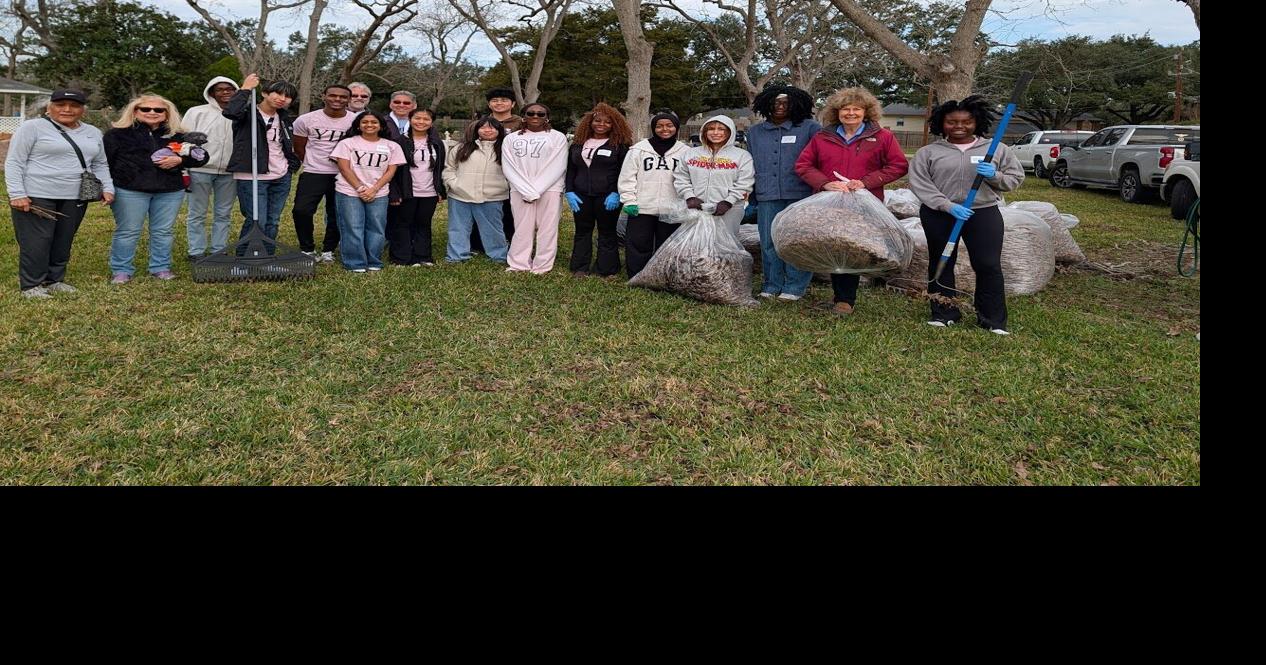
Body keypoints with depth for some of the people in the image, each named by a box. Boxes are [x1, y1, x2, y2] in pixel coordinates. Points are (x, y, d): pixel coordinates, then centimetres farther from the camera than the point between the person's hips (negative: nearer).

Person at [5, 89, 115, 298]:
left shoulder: (93, 133, 13)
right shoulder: (32, 127, -4)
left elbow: (100, 165, 20)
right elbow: (14, 163, -6)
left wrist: (107, 188, 5)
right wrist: (17, 194, -14)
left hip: (75, 198, 5)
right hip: (36, 196, -5)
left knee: (63, 242, 10)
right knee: (36, 243, -3)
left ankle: (55, 280, 23)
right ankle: (30, 285, 6)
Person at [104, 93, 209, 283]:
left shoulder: (177, 135, 10)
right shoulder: (117, 134, 3)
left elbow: (201, 156, 10)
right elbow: (103, 161, 0)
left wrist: (179, 160, -7)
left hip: (170, 191, 3)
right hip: (130, 191, -2)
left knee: (163, 231, 8)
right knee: (127, 231, 2)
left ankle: (161, 267, 20)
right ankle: (121, 271, 10)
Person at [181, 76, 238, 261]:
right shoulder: (196, 112, 3)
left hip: (229, 173, 2)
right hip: (200, 171, -2)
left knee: (224, 214, 8)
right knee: (197, 214, 2)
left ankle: (219, 251, 17)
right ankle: (196, 252, 9)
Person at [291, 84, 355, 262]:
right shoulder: (306, 120, -3)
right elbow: (299, 149, 9)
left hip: (342, 175, 1)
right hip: (312, 174, 0)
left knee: (337, 215, 6)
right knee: (301, 211, -11)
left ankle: (328, 250, 22)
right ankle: (308, 250, 6)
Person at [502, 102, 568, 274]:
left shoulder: (557, 137, 4)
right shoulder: (511, 139, 10)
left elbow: (557, 167, -4)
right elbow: (509, 167, 2)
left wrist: (536, 190, -11)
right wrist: (527, 191, -10)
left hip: (549, 190, -2)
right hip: (520, 191, 2)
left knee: (547, 228, -3)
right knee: (522, 228, 1)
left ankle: (542, 266, 3)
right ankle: (519, 264, 9)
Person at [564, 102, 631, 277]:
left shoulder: (619, 145, 0)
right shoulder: (578, 144, 13)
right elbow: (570, 170, 13)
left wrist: (616, 193, -15)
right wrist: (569, 192, 2)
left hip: (607, 197, -4)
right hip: (582, 196, 4)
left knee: (607, 232, 2)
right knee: (582, 231, 8)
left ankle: (606, 269, 8)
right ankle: (580, 268, 15)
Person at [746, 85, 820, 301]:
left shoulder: (810, 129, 2)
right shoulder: (755, 133, 16)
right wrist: (750, 194, 19)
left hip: (799, 194, -4)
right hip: (767, 196, 4)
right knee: (768, 242, 6)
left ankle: (795, 286, 8)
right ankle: (772, 285, 16)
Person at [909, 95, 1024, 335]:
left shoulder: (997, 149, 7)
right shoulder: (927, 152, 2)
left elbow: (1016, 178, 9)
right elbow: (919, 183, -7)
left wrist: (994, 176, -14)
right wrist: (948, 206, -18)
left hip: (983, 213, 0)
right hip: (939, 216, 0)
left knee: (989, 265, -4)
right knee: (941, 264, 9)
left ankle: (993, 319, 7)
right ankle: (944, 313, 23)